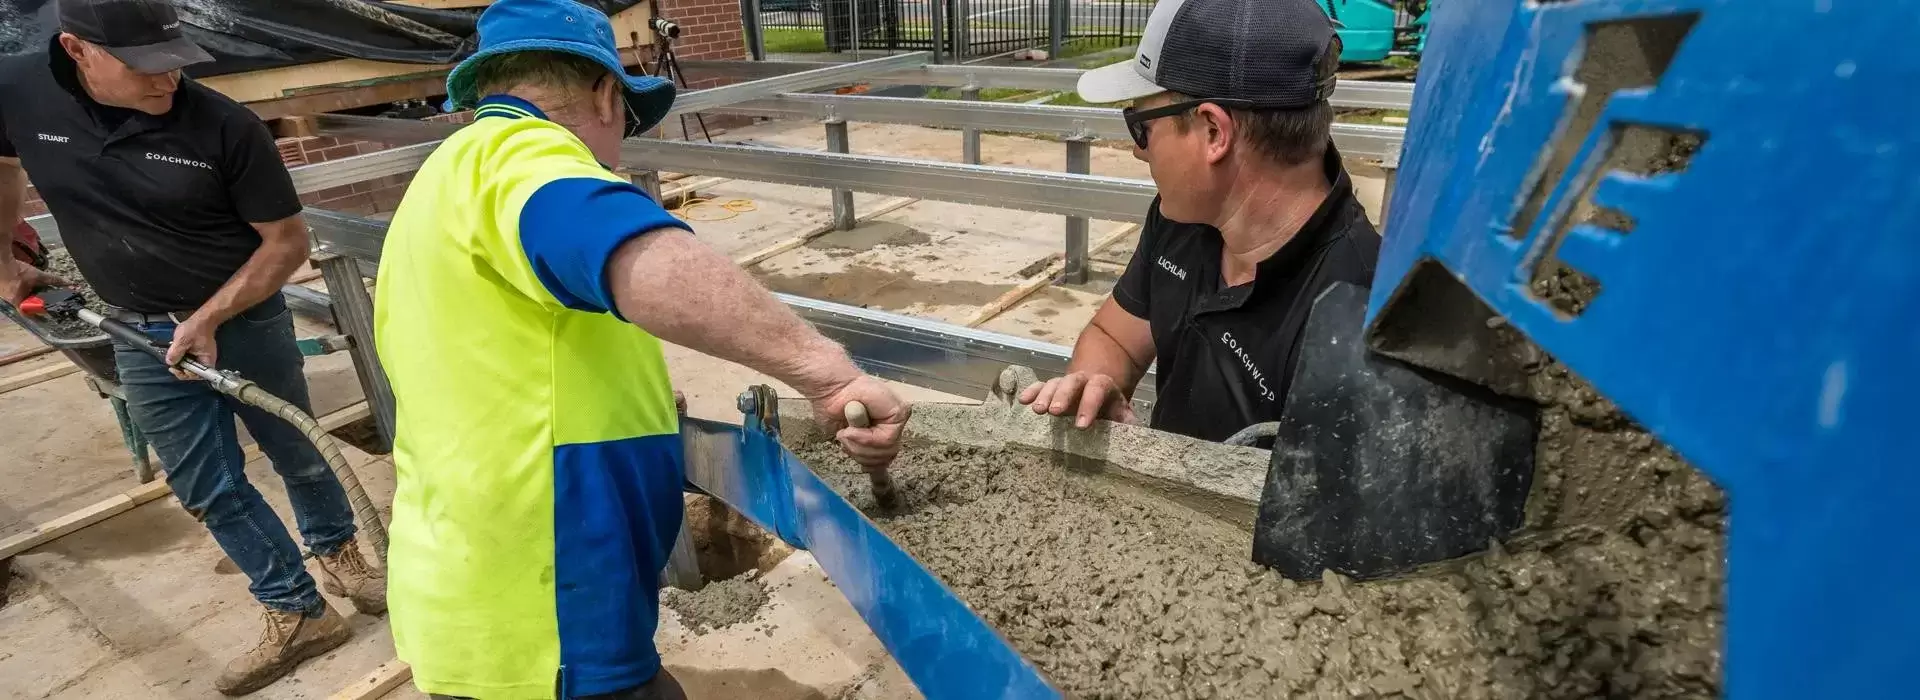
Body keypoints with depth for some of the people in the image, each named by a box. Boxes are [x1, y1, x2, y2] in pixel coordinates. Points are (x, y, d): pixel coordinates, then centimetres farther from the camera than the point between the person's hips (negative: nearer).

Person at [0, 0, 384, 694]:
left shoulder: (225, 125, -21)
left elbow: (288, 242, -13)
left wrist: (210, 318, -19)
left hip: (246, 318, -3)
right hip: (143, 337, 3)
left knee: (298, 456, 13)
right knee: (209, 490, 7)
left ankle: (337, 555, 40)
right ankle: (299, 615, 20)